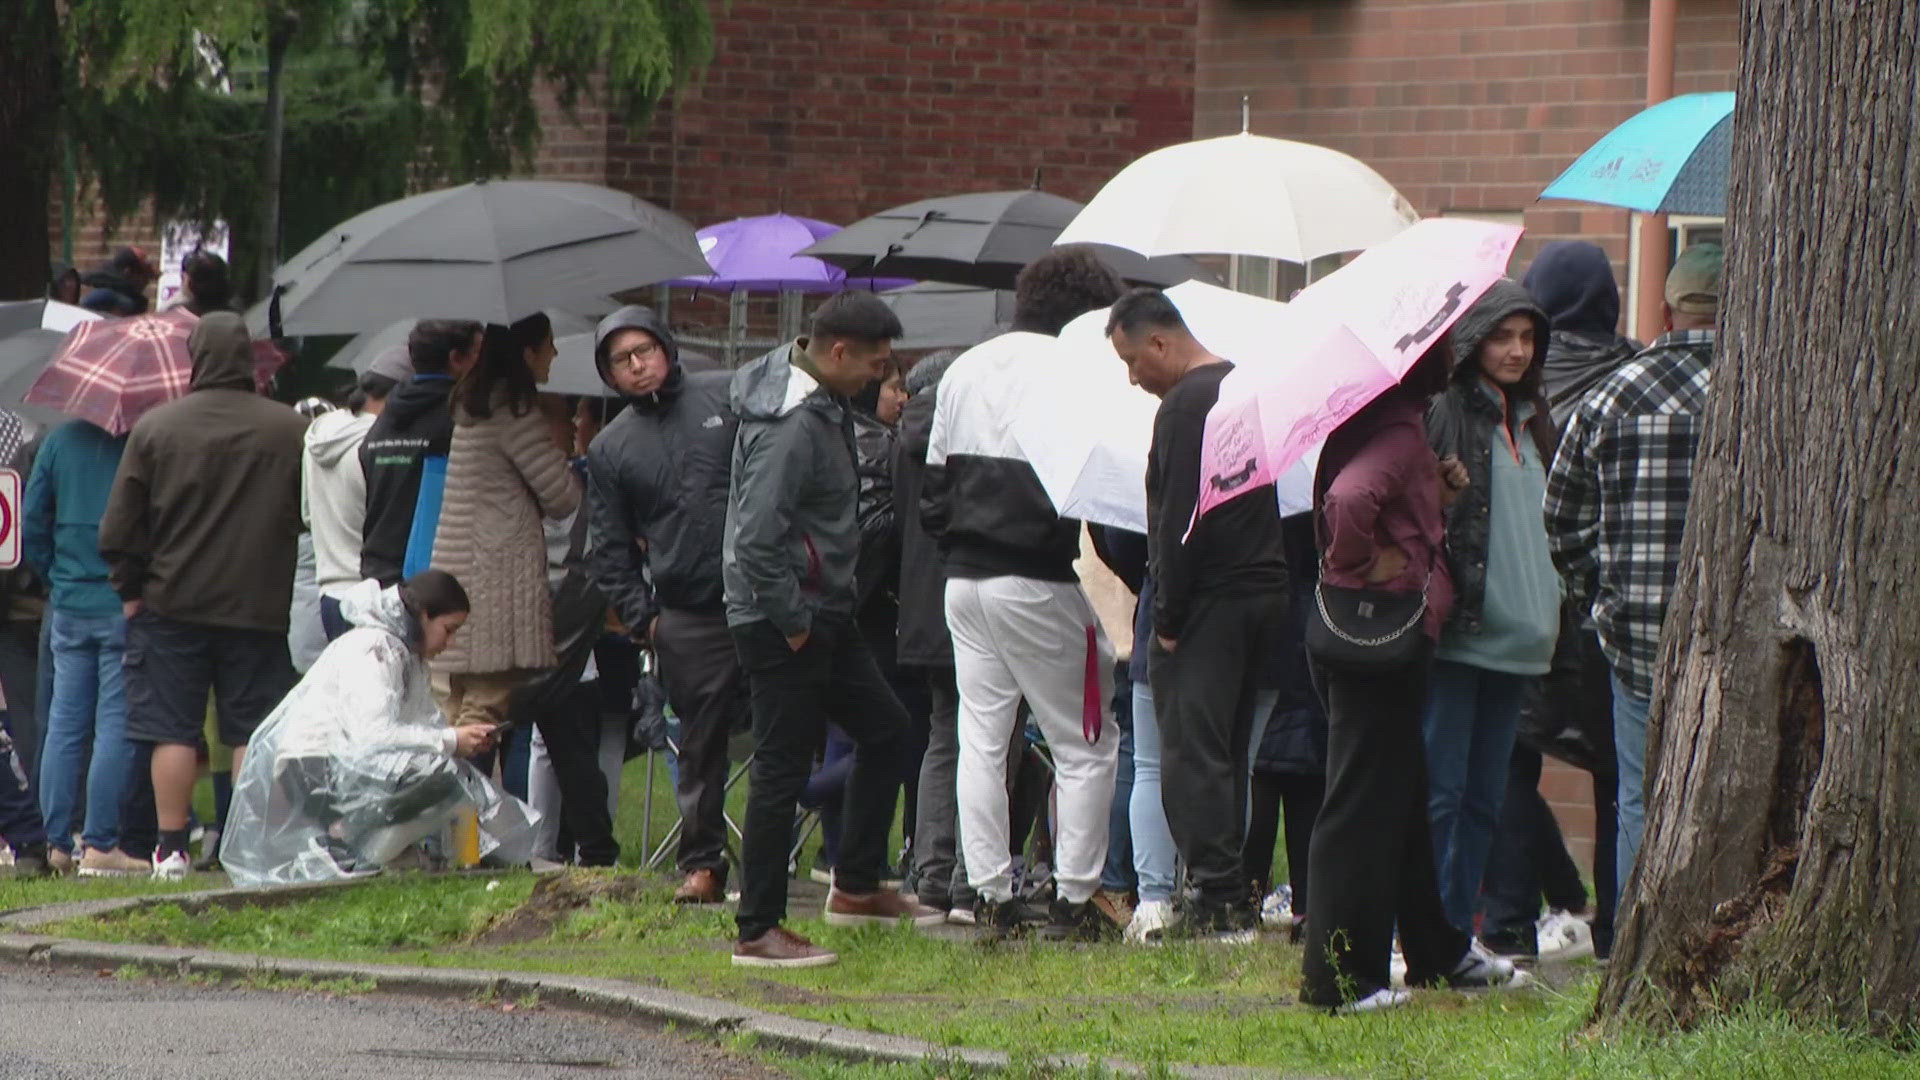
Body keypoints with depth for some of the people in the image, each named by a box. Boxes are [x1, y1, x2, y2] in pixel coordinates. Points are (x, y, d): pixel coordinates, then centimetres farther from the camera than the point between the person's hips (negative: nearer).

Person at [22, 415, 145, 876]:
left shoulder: (60, 440, 5)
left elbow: (32, 527, 8)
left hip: (69, 609, 4)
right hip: (125, 608, -4)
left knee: (64, 725, 9)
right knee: (116, 726, -3)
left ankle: (57, 842, 8)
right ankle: (100, 844, -5)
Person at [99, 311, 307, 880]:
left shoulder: (154, 428, -4)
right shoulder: (291, 430, -2)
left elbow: (120, 524, -1)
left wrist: (130, 587, 11)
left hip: (171, 602, -1)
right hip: (260, 605, 1)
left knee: (173, 730, 4)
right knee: (253, 732, 4)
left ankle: (171, 848, 2)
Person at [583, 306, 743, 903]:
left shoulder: (729, 395, 7)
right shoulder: (610, 449, 13)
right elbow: (610, 550, 15)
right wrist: (640, 618, 4)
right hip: (689, 619, 1)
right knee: (701, 743, 4)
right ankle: (701, 862, 13)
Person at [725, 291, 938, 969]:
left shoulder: (821, 404, 8)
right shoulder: (791, 426, -24)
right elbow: (757, 540, -28)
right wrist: (793, 623, -19)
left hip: (822, 614, 10)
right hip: (782, 625, -10)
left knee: (884, 729, 18)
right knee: (782, 772, -5)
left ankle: (856, 887, 27)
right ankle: (758, 933, 2)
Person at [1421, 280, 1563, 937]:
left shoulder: (1532, 420, 17)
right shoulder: (1440, 413, -6)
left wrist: (1551, 618, 19)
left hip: (1517, 636, 7)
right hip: (1455, 635, -7)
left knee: (1485, 796, 9)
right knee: (1439, 791, -7)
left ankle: (1457, 933, 14)